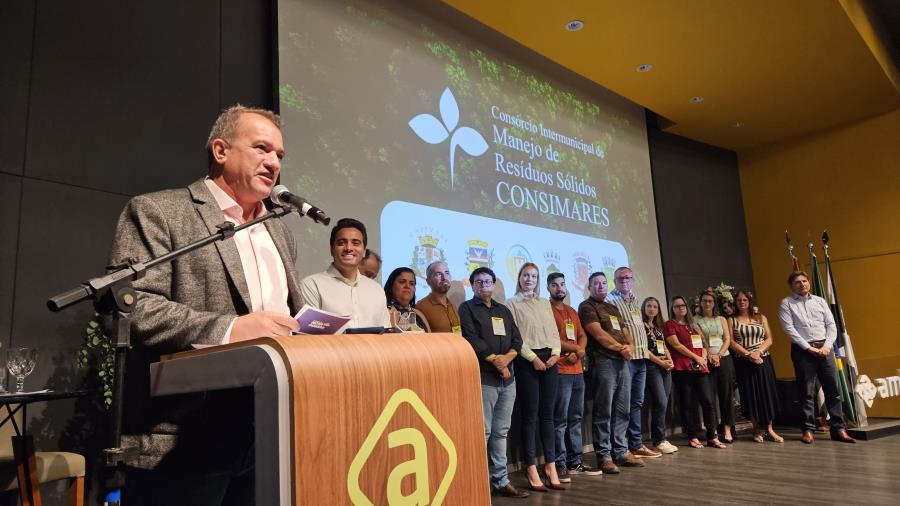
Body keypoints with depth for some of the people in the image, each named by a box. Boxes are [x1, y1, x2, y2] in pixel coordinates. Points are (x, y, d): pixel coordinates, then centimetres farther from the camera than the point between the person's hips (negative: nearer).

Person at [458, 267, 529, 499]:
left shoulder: (504, 310, 20)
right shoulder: (467, 308, 3)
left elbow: (517, 340, 13)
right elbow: (472, 340, -9)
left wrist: (506, 358, -6)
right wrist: (495, 361, -10)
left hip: (508, 377, 6)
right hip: (483, 377, -5)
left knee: (501, 432, 8)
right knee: (483, 432, -6)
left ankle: (501, 481, 14)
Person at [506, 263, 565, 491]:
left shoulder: (545, 303, 19)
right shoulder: (512, 303, 2)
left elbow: (554, 331, 14)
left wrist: (556, 353, -3)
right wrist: (533, 357, -13)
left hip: (549, 360, 5)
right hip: (527, 361, -5)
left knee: (547, 414, 7)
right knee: (530, 415, -2)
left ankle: (550, 466, 13)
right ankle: (531, 469, 4)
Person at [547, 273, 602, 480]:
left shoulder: (572, 311, 20)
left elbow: (582, 336, 18)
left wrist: (579, 351, -3)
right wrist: (575, 348, -6)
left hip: (577, 370, 8)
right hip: (559, 371, -8)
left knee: (576, 418, 11)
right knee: (560, 420, -6)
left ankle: (575, 462, 18)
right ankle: (560, 464, 0)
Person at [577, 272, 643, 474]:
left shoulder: (613, 308, 24)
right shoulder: (587, 307, -1)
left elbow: (625, 332, 21)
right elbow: (599, 335, -11)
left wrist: (630, 346, -1)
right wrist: (621, 348, -6)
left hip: (623, 361, 8)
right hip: (603, 361, -8)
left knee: (622, 411, 10)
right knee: (604, 412, -5)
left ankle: (621, 452, 18)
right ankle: (604, 456, 0)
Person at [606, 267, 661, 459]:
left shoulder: (636, 301, 19)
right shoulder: (610, 300, -5)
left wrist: (645, 350, 18)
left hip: (641, 357, 8)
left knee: (637, 402, 11)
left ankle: (636, 445, 18)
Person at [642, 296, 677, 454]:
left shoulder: (659, 327, 20)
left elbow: (664, 347, 21)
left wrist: (670, 360, 2)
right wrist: (660, 361, -11)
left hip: (665, 367, 8)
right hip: (651, 366, -7)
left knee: (663, 403, 6)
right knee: (661, 402, -12)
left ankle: (659, 439, 12)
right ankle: (659, 440, -4)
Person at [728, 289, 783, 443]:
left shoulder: (761, 317, 10)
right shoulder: (731, 320, 5)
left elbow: (769, 339, 5)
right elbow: (731, 342, -4)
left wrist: (758, 351, -12)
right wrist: (748, 354, -15)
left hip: (762, 359, 2)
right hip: (743, 362, -1)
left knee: (766, 393, -1)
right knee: (749, 394, 0)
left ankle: (769, 429, 9)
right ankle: (757, 430, 11)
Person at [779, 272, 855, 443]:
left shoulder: (820, 301, 13)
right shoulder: (786, 303, 2)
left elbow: (831, 325, 8)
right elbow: (789, 329, -7)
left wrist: (827, 346, -7)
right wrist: (809, 347, -13)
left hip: (824, 349, 4)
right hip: (803, 350, -3)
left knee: (833, 389, 4)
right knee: (807, 392, -1)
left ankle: (838, 429, 11)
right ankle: (808, 430, 5)